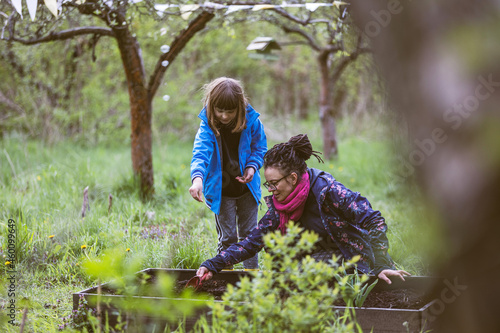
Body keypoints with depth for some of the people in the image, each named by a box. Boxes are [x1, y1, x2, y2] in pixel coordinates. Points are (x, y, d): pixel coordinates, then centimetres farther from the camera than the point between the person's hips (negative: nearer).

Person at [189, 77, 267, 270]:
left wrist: (252, 167, -15)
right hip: (221, 190, -2)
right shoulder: (207, 126, -19)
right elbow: (200, 153, -33)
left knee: (249, 233, 13)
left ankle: (252, 271, 25)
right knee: (227, 236, 3)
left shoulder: (251, 121, -12)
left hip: (247, 187, 2)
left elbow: (260, 148, 4)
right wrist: (197, 178, -51)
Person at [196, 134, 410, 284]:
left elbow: (374, 221, -24)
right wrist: (212, 265, -13)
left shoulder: (325, 189, -24)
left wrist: (381, 266, -30)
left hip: (353, 258, -7)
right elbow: (252, 242, -3)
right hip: (320, 257, 7)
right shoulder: (279, 205, -3)